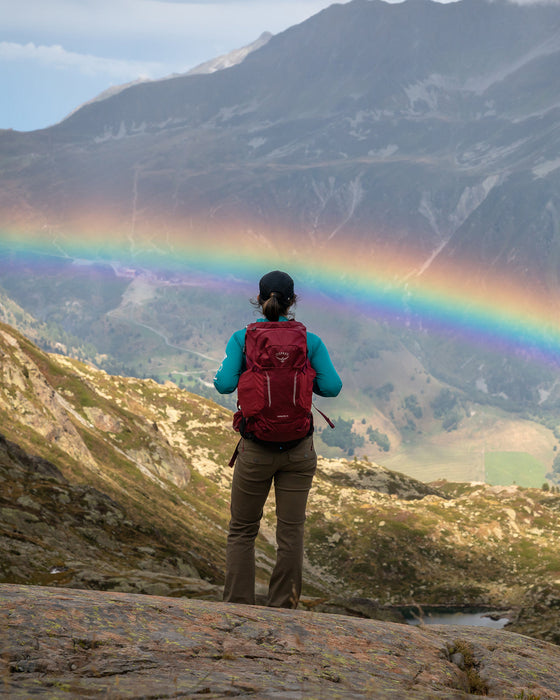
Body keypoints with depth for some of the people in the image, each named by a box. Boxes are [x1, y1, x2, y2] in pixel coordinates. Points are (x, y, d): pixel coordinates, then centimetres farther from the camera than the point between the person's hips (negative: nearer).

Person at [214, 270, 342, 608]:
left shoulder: (242, 339, -6)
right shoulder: (310, 341, -3)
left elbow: (225, 384, -16)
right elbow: (332, 387, -10)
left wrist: (219, 374, 6)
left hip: (257, 450, -1)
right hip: (299, 449, 1)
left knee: (242, 530, 11)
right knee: (291, 531, 7)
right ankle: (282, 610, 9)